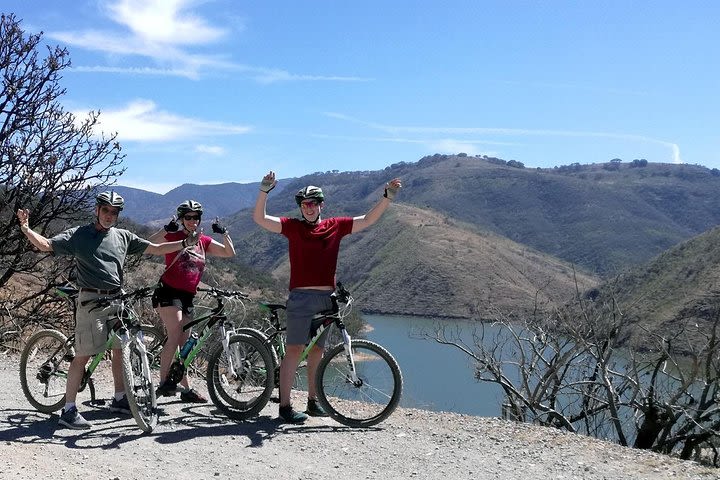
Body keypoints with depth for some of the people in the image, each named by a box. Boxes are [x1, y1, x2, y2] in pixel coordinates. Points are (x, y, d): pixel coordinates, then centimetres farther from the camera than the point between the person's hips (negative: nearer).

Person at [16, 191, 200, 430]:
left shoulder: (123, 237, 12)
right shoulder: (78, 235, -1)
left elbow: (156, 249, 14)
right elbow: (46, 245, -9)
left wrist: (187, 242, 9)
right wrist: (26, 229, -26)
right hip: (91, 300, -5)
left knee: (121, 350, 11)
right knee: (83, 355, -7)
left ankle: (119, 400, 26)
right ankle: (69, 409, -1)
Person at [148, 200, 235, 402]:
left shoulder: (204, 241, 13)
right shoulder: (173, 236, -3)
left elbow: (230, 253, 9)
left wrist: (224, 233, -3)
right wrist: (166, 229, -28)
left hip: (187, 296, 6)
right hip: (169, 292, -6)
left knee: (184, 343, 9)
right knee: (176, 336, -21)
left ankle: (186, 389, 15)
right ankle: (163, 383, -18)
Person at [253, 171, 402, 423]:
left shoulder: (336, 226, 10)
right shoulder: (292, 226, 2)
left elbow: (368, 220, 13)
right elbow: (259, 218, -6)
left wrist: (388, 196, 5)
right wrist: (265, 190, -19)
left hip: (327, 298, 4)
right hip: (301, 297, -4)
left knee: (317, 350, 13)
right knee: (294, 349, -5)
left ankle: (313, 401, 23)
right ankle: (285, 405, -2)